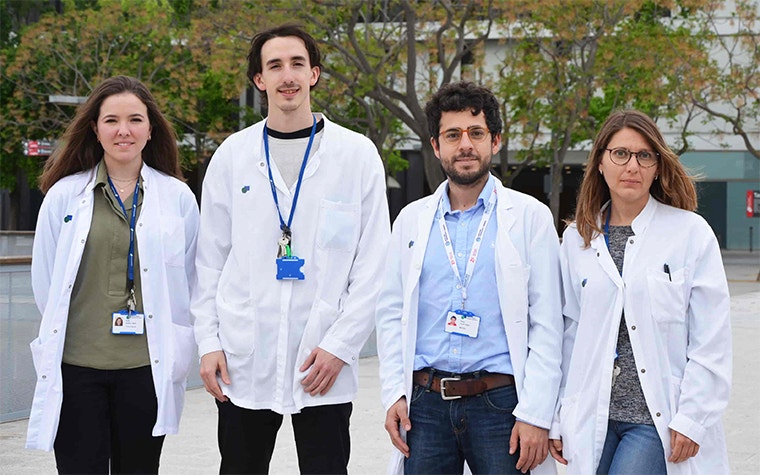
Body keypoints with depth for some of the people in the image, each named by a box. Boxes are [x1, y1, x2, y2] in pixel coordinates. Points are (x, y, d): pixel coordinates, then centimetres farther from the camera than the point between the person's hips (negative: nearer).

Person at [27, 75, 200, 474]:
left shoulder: (178, 197, 4)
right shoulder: (64, 195, 3)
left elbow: (190, 282, 10)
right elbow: (45, 282, 8)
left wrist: (174, 348, 7)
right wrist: (59, 338, 9)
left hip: (146, 367, 1)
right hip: (75, 366, 0)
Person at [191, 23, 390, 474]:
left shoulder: (357, 153, 0)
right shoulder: (233, 154, 6)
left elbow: (373, 266, -1)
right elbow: (211, 260, 9)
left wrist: (340, 344, -9)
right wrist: (209, 341, 1)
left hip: (323, 367, -2)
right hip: (243, 361, 2)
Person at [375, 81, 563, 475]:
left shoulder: (529, 216, 3)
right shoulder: (412, 219, 12)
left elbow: (546, 323, -1)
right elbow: (390, 314, 13)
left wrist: (535, 414, -8)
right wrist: (394, 393, 1)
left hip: (499, 401, -2)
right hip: (425, 403, 3)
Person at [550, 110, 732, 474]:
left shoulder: (691, 233, -1)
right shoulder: (577, 239, 9)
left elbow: (712, 343, -3)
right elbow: (568, 334, 12)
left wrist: (692, 419, -8)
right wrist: (556, 417, 9)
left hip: (661, 418, -3)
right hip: (594, 420, 4)